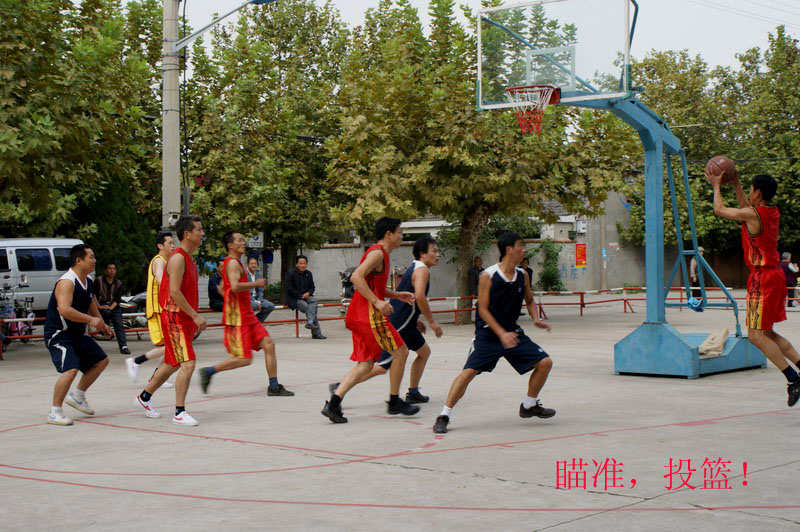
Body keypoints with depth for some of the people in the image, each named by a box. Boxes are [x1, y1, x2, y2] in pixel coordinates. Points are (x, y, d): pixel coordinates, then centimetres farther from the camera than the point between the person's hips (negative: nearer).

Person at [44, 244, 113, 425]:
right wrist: (91, 320, -33)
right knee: (71, 370, -25)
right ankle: (54, 413, -14)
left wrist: (101, 324, 24)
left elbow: (91, 303, 27)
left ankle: (77, 396, 27)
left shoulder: (87, 282, 8)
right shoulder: (67, 282, -22)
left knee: (101, 361, 17)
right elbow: (64, 310, -36)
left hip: (78, 334, 10)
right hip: (58, 335, -10)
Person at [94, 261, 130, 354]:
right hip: (102, 305, -3)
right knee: (107, 313, -36)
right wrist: (99, 306, -16)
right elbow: (94, 295, -5)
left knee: (119, 326, -11)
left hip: (113, 305, 3)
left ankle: (124, 347, -15)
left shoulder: (118, 283, 7)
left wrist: (111, 307, -15)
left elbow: (118, 299, 2)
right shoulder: (98, 281, -2)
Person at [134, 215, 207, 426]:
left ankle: (144, 397, 35)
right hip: (174, 319, -10)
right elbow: (174, 292, -23)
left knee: (172, 364, 18)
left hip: (185, 319, 10)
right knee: (188, 364, -14)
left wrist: (194, 318, 17)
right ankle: (179, 413, -8)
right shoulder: (177, 258, -15)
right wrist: (195, 315, -22)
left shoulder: (189, 259, 15)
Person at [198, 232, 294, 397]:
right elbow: (235, 286, -30)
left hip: (247, 315, 10)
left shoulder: (235, 263, 19)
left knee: (269, 344, 2)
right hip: (237, 317, -10)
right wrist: (256, 283, -17)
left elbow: (222, 288, 29)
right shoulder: (233, 263, -13)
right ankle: (208, 372, 4)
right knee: (244, 359, -9)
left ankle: (274, 387, 6)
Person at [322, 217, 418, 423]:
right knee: (401, 352, 0)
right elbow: (356, 277, -24)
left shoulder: (380, 254, 21)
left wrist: (397, 295, 20)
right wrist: (377, 302, -24)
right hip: (369, 314, -10)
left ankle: (333, 403, -1)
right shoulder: (377, 253, -11)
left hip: (359, 315, 10)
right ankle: (394, 402, 9)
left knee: (366, 364, 8)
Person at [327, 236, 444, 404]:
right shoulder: (422, 270, -12)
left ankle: (413, 393, 23)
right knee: (381, 367, -10)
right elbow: (419, 297, -27)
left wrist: (415, 320, 24)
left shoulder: (414, 268, 17)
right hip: (398, 326, -10)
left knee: (424, 352, 20)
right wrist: (432, 322, -20)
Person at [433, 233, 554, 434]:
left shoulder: (523, 276, 3)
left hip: (512, 332, 6)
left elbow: (529, 300, 20)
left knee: (545, 362, 0)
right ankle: (444, 416, -8)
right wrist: (502, 333, -23)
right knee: (469, 371, -18)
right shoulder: (488, 276, -14)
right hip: (488, 334, -6)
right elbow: (483, 309, -15)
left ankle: (529, 406, 19)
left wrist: (535, 318, 0)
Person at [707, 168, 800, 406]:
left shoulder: (753, 214, -15)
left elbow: (720, 210, -1)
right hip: (774, 275, 9)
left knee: (757, 336, -7)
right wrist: (735, 182, 34)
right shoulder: (773, 212, 10)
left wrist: (717, 186, 13)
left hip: (763, 278, -9)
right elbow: (745, 206, 31)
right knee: (766, 334, 16)